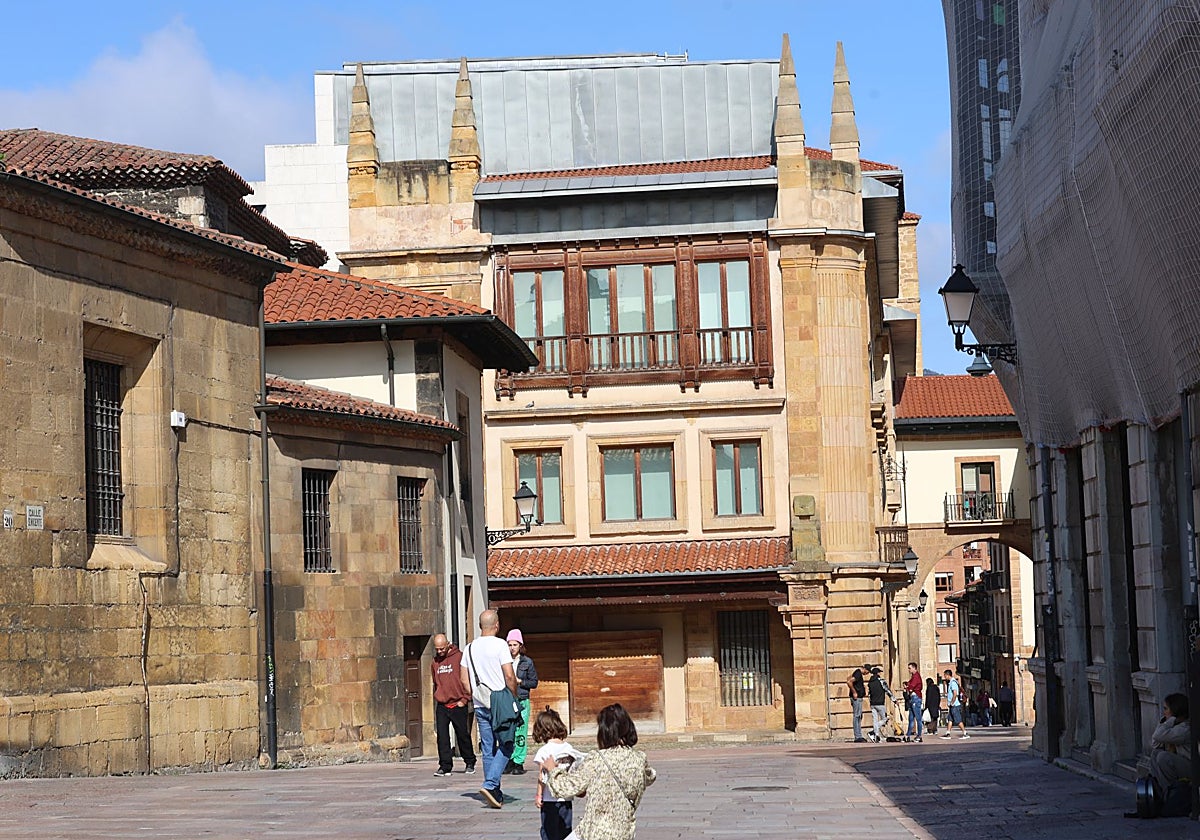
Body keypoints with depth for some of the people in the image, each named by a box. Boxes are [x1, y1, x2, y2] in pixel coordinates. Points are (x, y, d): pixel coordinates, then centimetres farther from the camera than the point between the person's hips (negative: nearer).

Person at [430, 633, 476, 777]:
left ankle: (470, 763, 21)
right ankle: (445, 766, -3)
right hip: (442, 706, 4)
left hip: (458, 705, -4)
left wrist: (464, 699, -10)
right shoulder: (435, 662, 11)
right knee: (442, 737, -4)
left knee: (463, 735, 5)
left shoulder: (459, 657, -6)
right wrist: (438, 698, 11)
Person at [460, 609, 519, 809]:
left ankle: (495, 794, 11)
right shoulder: (499, 645, -9)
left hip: (480, 705, 6)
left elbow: (464, 679, 10)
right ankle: (489, 784, -16)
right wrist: (514, 697, -2)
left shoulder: (470, 648, 8)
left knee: (488, 750, 9)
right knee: (506, 746, 0)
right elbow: (509, 676, -14)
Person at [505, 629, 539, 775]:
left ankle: (519, 763, 0)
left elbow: (534, 682, 7)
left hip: (521, 701, -1)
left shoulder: (527, 662, 4)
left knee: (520, 733, -5)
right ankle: (510, 761, 6)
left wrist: (520, 682, -6)